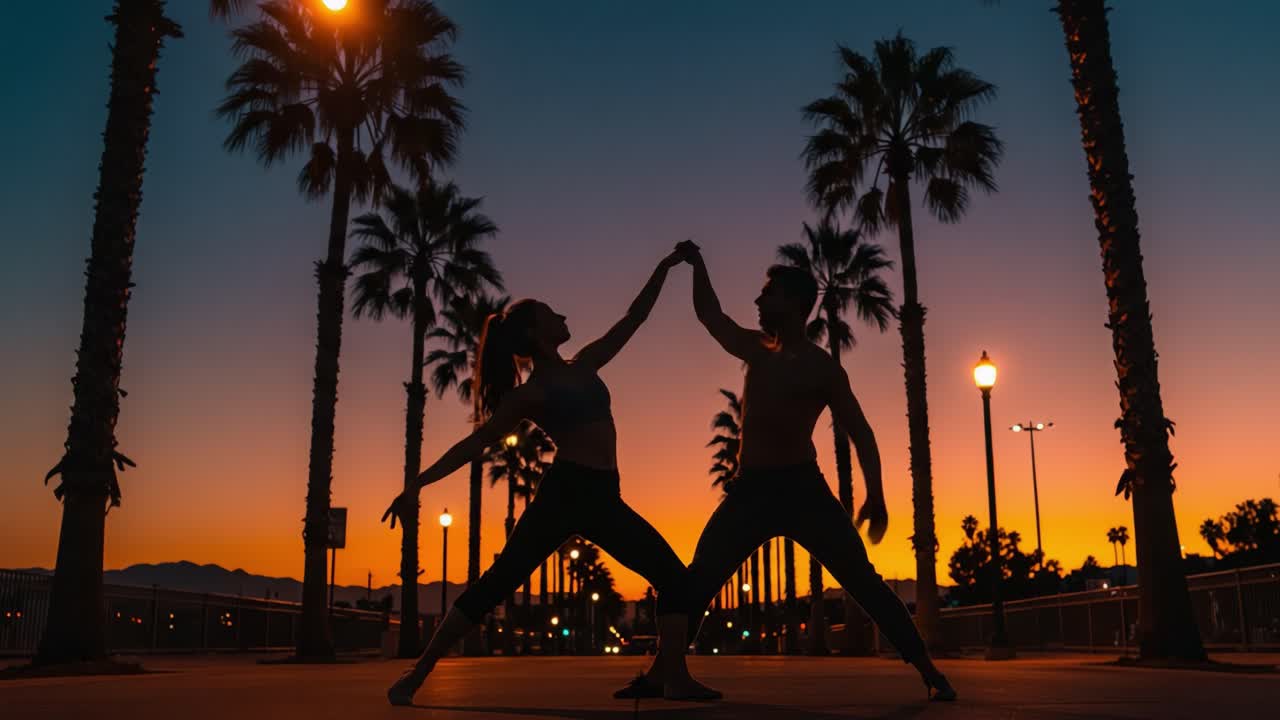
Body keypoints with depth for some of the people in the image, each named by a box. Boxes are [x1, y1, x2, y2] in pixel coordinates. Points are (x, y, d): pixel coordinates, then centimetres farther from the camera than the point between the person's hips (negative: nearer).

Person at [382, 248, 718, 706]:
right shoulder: (531, 393, -1)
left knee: (675, 578, 0)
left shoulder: (583, 366, 16)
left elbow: (633, 319, 23)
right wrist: (417, 485, -9)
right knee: (498, 582, -10)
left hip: (602, 498, 7)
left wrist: (664, 268, 22)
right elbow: (475, 443, -2)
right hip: (564, 492, -7)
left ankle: (671, 676, -2)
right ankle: (416, 674, -4)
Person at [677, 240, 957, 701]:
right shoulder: (757, 351, 14)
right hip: (750, 490, 5)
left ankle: (931, 674, -4)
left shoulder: (821, 367, -2)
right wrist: (697, 263, 20)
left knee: (864, 582, -8)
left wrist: (875, 495, -11)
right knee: (696, 582, -2)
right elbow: (711, 315, 25)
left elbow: (860, 432, -2)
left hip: (801, 489, -5)